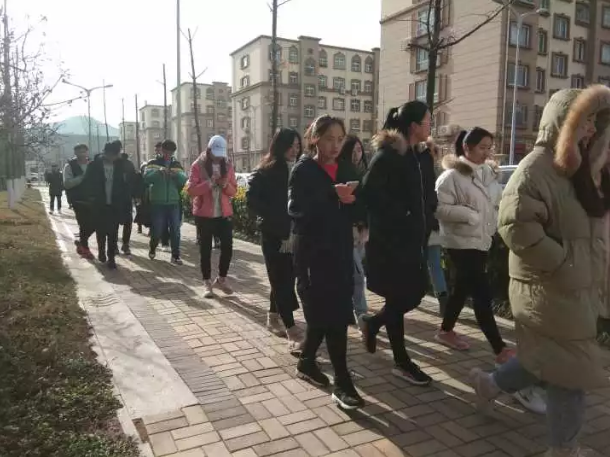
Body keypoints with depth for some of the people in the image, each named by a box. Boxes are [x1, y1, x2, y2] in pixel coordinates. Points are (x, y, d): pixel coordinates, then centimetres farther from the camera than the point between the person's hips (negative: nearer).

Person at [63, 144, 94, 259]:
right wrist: (82, 176, -22)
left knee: (94, 223, 4)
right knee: (84, 224, 1)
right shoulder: (70, 166, -4)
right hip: (78, 200, -4)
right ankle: (84, 247, 22)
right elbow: (67, 183, -15)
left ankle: (81, 242, 29)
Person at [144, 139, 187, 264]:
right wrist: (158, 171, -30)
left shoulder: (177, 165, 9)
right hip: (157, 203, -2)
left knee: (175, 230, 1)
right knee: (157, 229, 4)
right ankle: (152, 249, 31)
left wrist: (177, 174, -23)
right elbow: (146, 178, -14)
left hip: (173, 203, 2)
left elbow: (184, 180, -3)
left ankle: (175, 255, 10)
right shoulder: (153, 163, 2)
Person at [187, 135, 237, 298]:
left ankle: (221, 279, 22)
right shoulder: (198, 165, -5)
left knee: (227, 247, 3)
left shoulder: (228, 166, 6)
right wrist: (209, 183, -23)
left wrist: (226, 185, -14)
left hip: (224, 213, 3)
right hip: (204, 214, -3)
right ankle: (207, 282, 17)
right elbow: (191, 190, -11)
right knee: (205, 249, 5)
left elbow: (233, 191, 7)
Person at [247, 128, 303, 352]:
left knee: (286, 278, 13)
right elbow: (252, 201, -10)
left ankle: (273, 317, 32)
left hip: (295, 233, 5)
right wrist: (278, 219, -16)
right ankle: (292, 331, -4)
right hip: (274, 234, -5)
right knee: (281, 279, -4)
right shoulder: (266, 171, -6)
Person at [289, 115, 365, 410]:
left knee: (325, 313, 14)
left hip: (340, 250, 6)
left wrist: (353, 201, -13)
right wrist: (333, 196, -27)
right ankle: (342, 384, 2)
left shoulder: (347, 169, 10)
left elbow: (356, 210, 10)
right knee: (331, 315, -7)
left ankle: (306, 362, 34)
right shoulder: (303, 171, -5)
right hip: (312, 252, -6)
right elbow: (297, 209, -19)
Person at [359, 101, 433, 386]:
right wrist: (401, 215, -17)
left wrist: (422, 229, 5)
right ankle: (401, 362, 18)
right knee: (398, 299, 3)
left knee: (415, 293, 12)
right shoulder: (387, 155, -15)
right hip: (390, 239, -9)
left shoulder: (413, 155, 12)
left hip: (410, 237, 9)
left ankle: (372, 322, 33)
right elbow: (370, 193, -22)